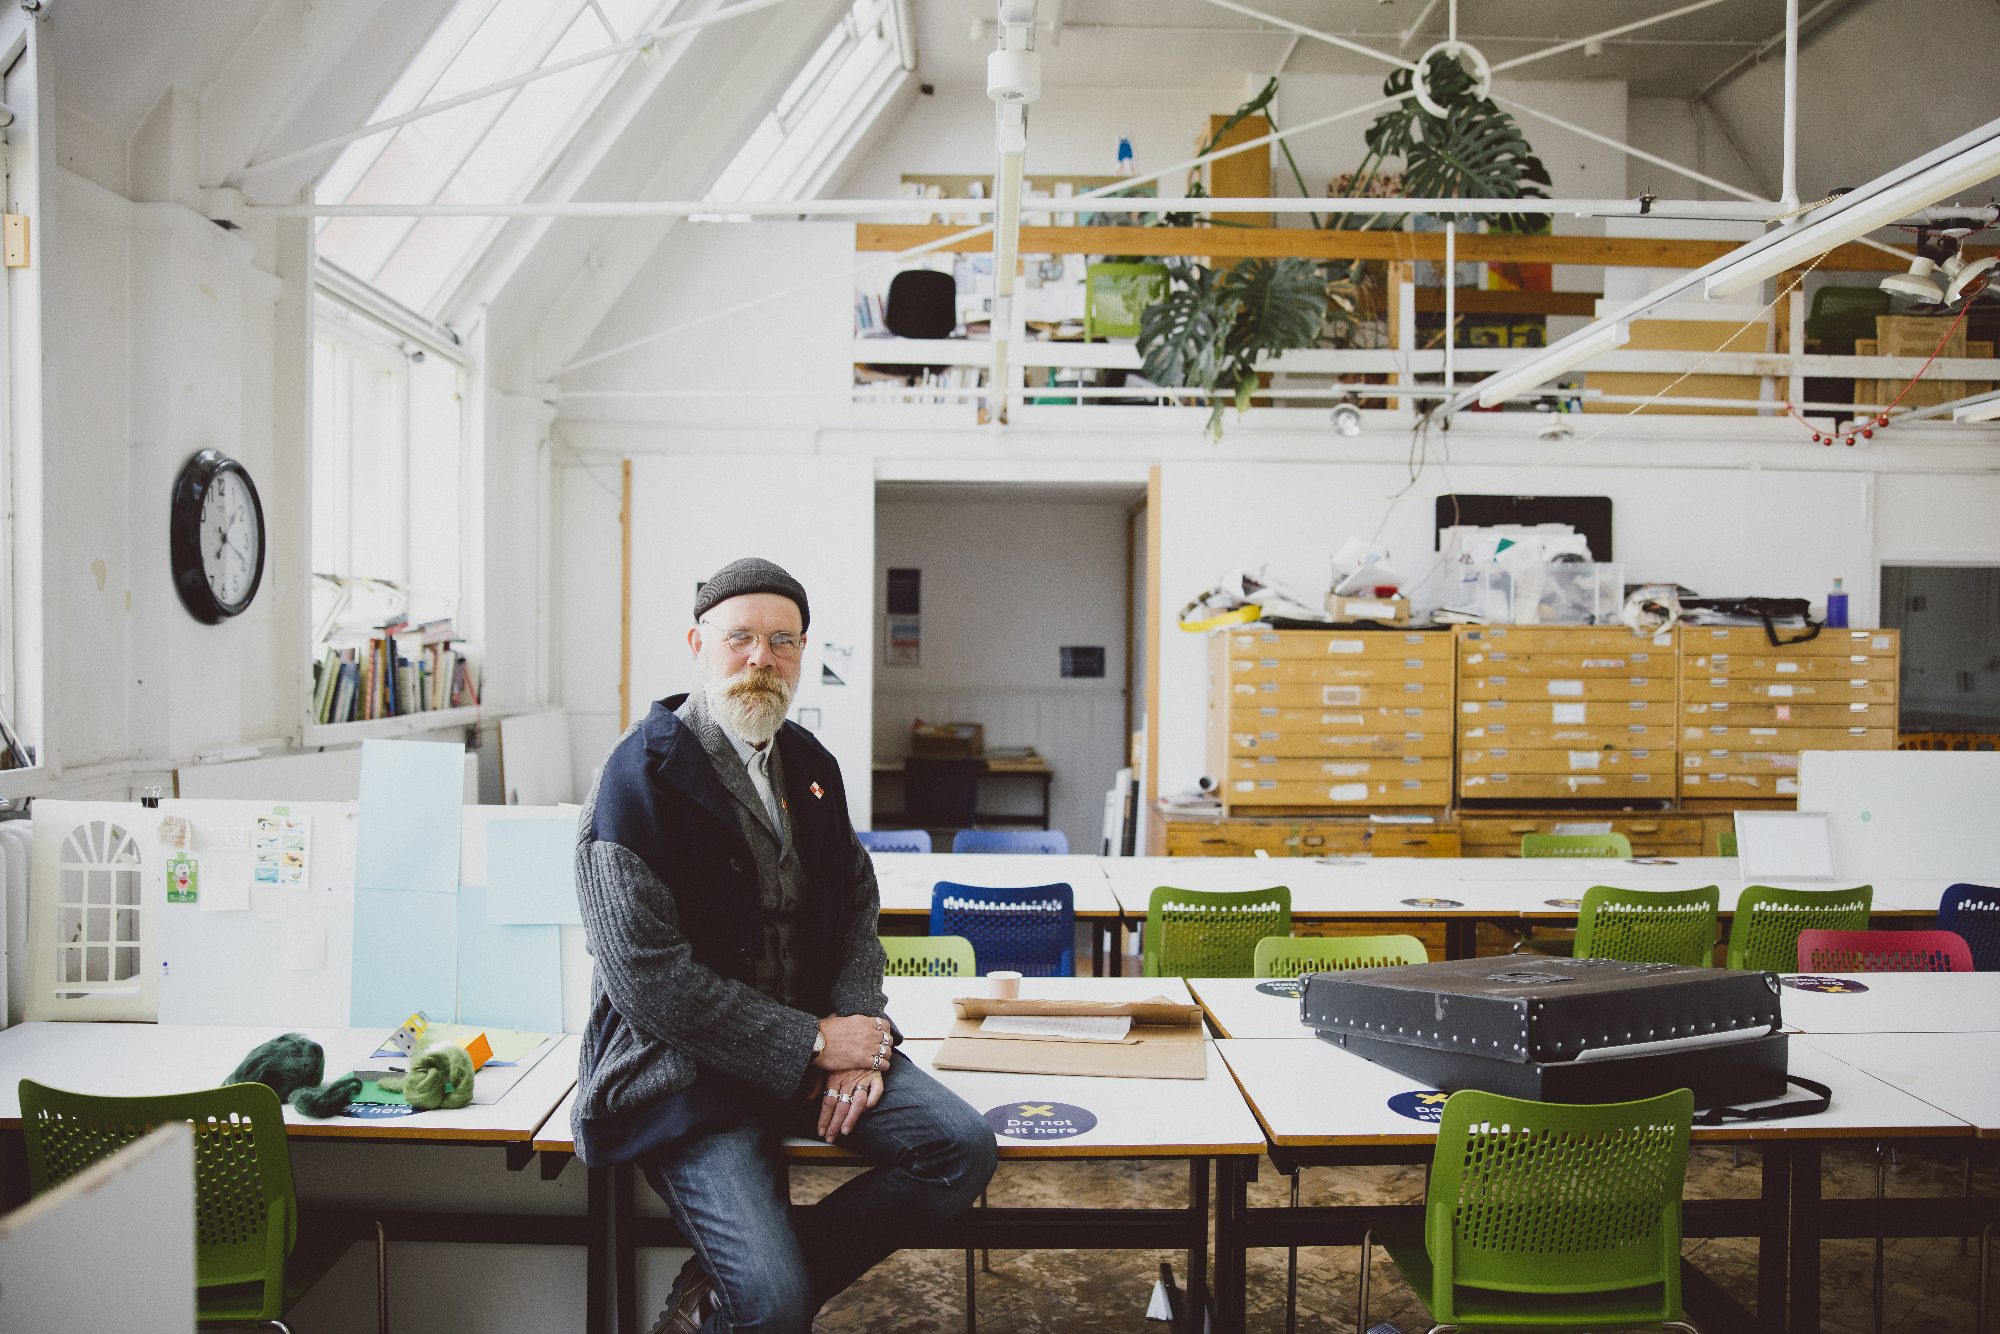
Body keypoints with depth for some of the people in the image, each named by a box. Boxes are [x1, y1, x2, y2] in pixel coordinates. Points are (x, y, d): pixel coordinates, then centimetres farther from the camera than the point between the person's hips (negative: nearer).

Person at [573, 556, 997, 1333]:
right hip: (686, 1068, -7)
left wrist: (858, 1034, -5)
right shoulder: (638, 780, -14)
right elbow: (650, 979, -19)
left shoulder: (810, 765, 9)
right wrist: (813, 1044, -17)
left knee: (962, 1148, -11)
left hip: (817, 1037, 7)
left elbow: (857, 902, 14)